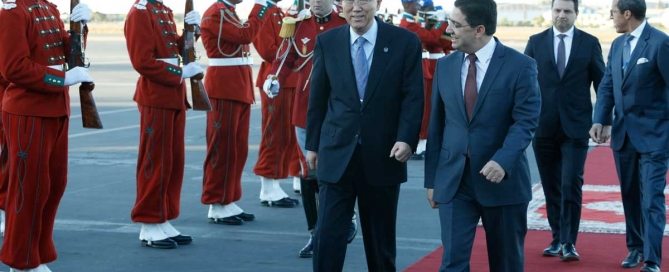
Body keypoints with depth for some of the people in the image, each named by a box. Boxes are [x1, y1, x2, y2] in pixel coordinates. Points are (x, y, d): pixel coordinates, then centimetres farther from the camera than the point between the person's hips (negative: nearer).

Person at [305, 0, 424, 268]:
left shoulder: (405, 42, -3)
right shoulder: (327, 42, 2)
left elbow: (413, 98, -4)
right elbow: (317, 98, 9)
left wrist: (406, 139, -16)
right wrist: (312, 144, 10)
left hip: (383, 156, 0)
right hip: (337, 153, 1)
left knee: (381, 236, 12)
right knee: (328, 235, -4)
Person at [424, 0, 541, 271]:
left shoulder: (520, 65, -6)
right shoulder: (445, 66, 7)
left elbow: (526, 121, -12)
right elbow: (437, 125, 10)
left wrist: (503, 161, -28)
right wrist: (431, 179, 10)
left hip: (503, 180, -2)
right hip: (453, 180, 3)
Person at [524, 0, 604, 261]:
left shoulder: (590, 43, 3)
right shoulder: (536, 42, 5)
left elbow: (602, 84, 4)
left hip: (575, 126, -2)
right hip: (544, 127, 2)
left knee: (571, 185, -8)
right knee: (551, 187, 8)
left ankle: (568, 242, -2)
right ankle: (557, 239, 18)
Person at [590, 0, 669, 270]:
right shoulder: (617, 44, 10)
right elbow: (607, 86, 12)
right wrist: (600, 120, 0)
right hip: (623, 134, 7)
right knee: (630, 195, 14)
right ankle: (636, 247, 27)